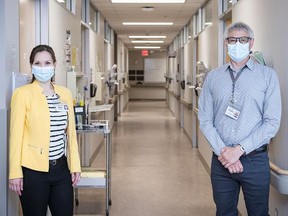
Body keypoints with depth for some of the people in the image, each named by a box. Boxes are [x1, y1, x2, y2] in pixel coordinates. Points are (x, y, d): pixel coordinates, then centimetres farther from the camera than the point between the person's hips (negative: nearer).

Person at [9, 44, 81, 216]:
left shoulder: (65, 93, 8)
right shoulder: (23, 93, -6)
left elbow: (71, 132, 11)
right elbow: (16, 134, -7)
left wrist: (75, 165, 8)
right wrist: (15, 172, -10)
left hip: (61, 168, 4)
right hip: (33, 170, -4)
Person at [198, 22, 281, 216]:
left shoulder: (268, 75, -2)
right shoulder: (213, 77, 6)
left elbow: (272, 123, -7)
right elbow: (205, 120, 2)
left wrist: (239, 149, -13)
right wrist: (222, 151, -11)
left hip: (255, 160, -2)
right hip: (221, 160, 2)